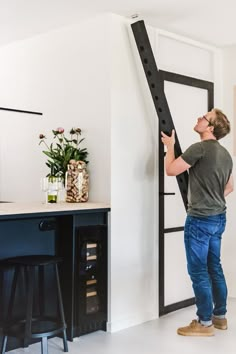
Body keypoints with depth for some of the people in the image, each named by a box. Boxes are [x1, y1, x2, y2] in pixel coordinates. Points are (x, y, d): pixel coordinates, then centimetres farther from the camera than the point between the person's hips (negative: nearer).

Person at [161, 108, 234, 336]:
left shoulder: (200, 148, -16)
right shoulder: (225, 154, 12)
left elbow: (171, 170, -13)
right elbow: (229, 187, 22)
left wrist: (170, 146, 2)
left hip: (200, 219, -9)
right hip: (219, 218, 9)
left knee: (198, 271, 0)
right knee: (214, 268, 16)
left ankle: (205, 323, 9)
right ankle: (219, 316, 26)